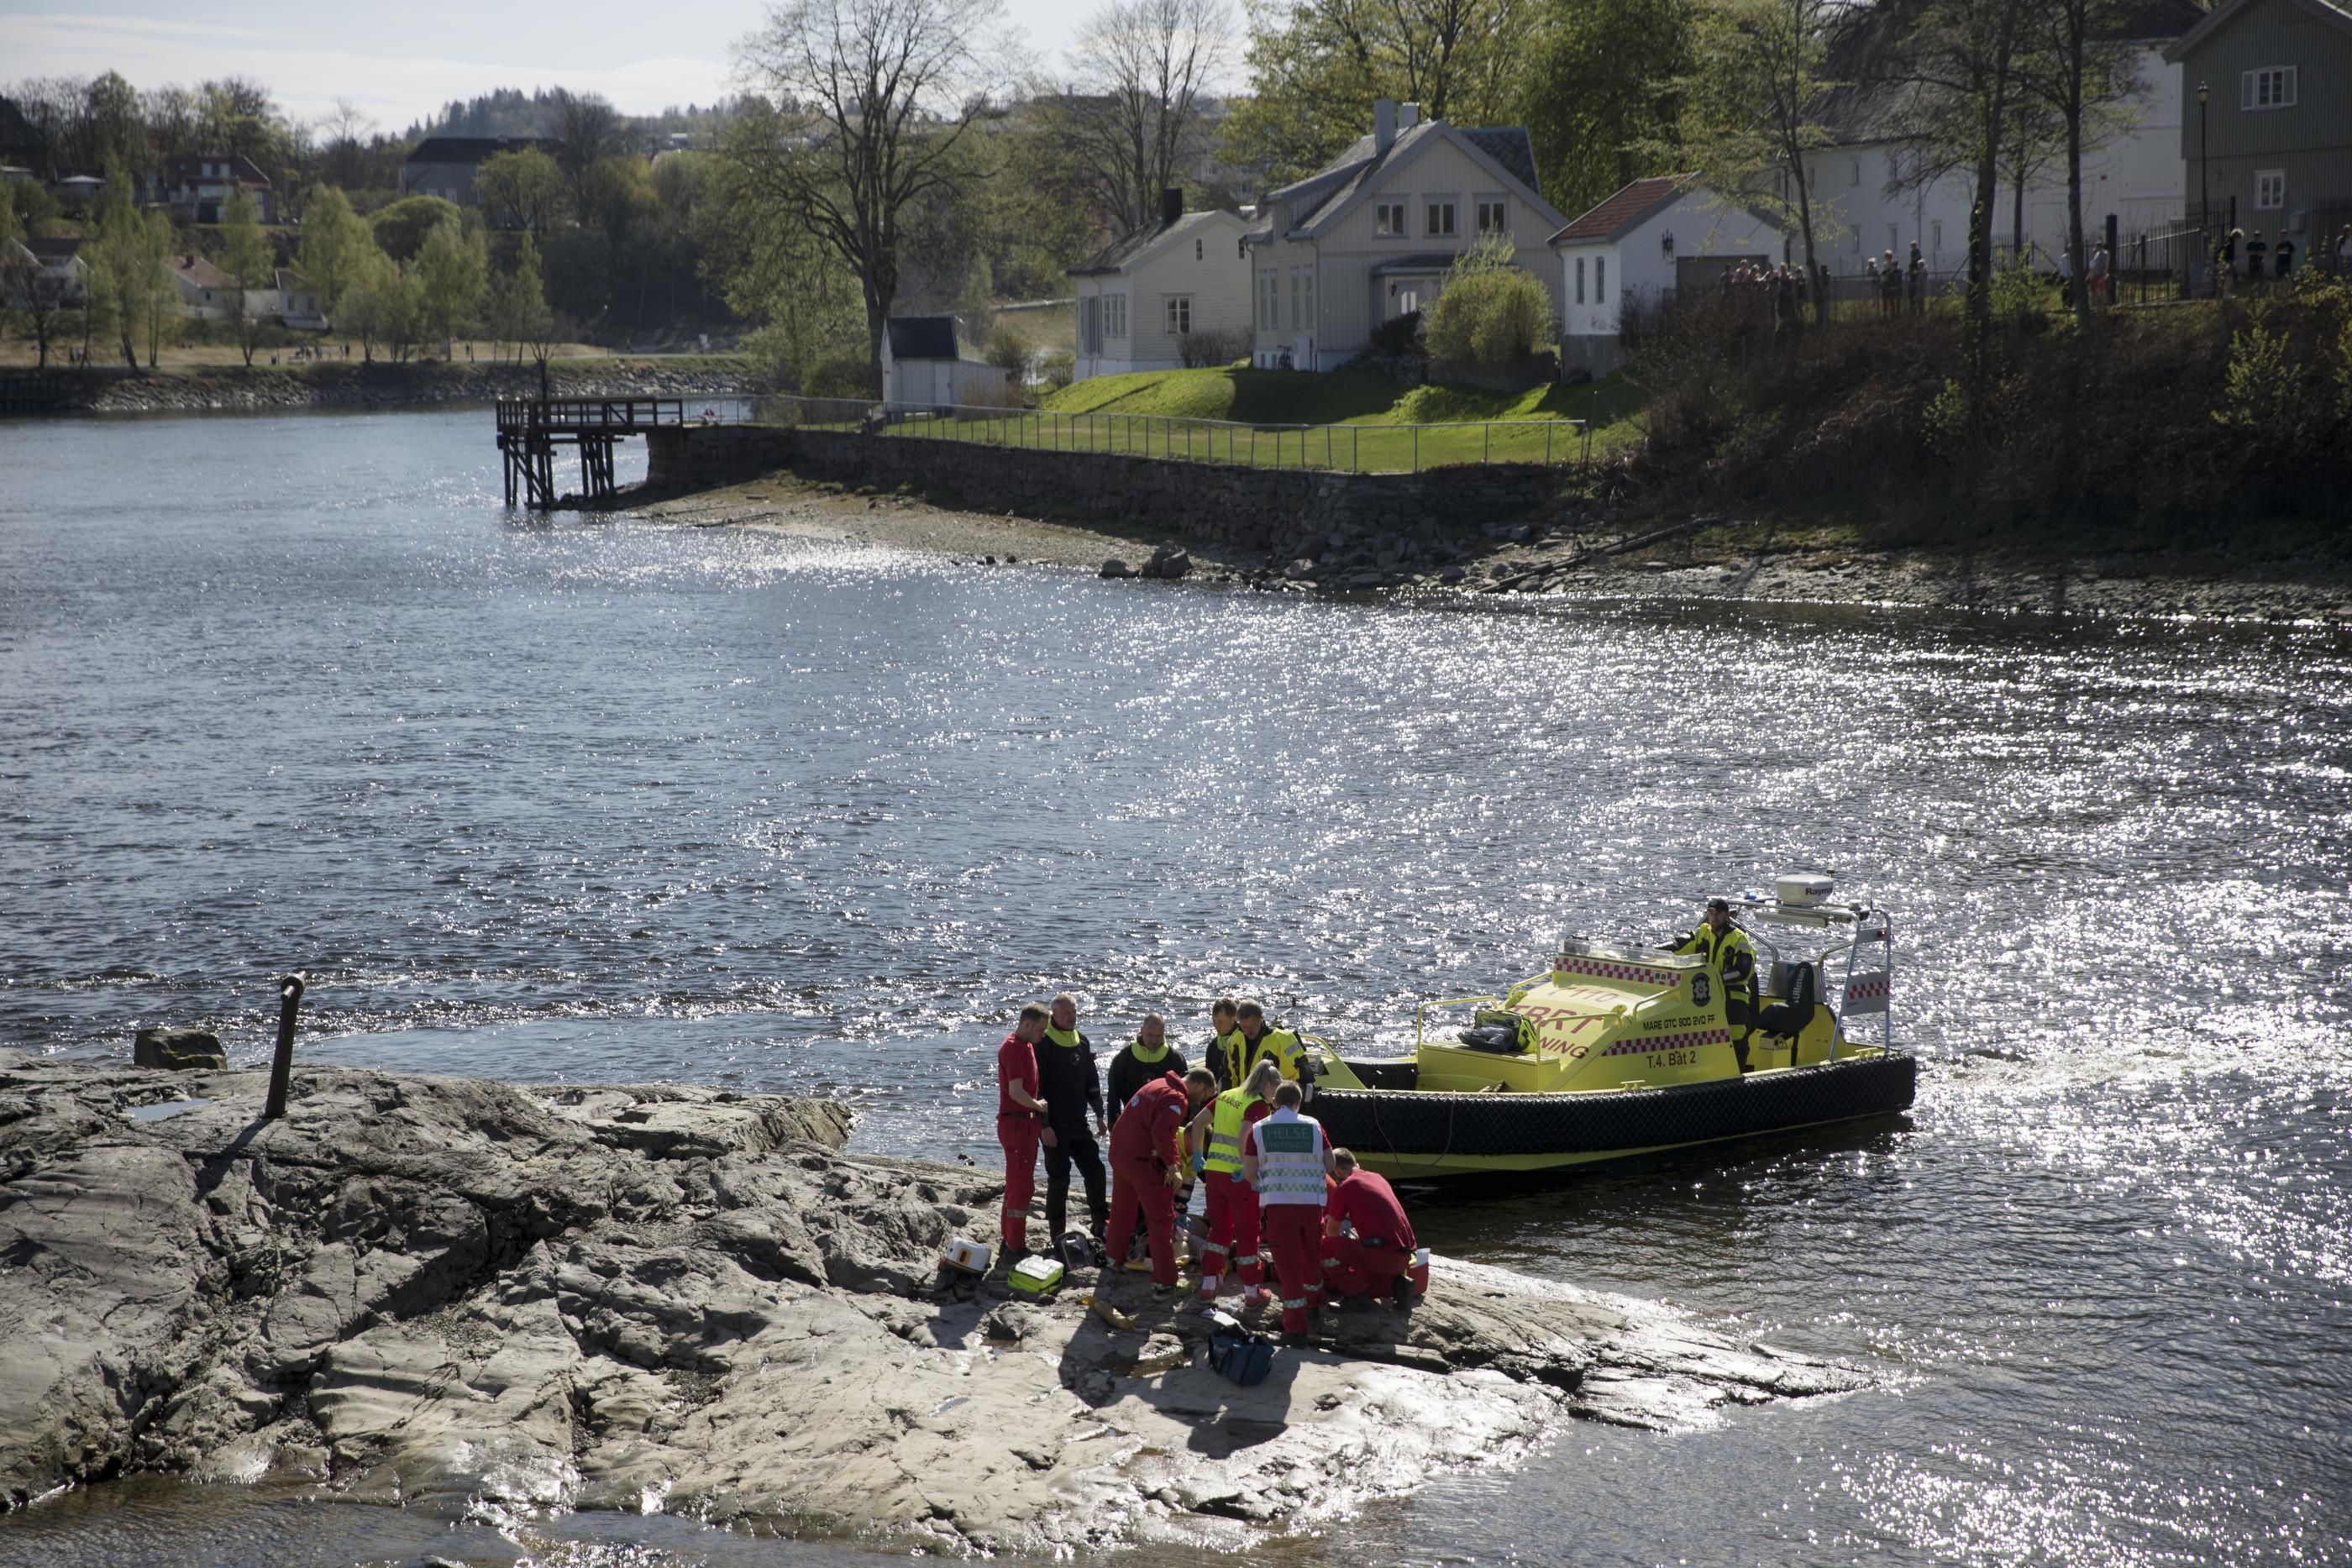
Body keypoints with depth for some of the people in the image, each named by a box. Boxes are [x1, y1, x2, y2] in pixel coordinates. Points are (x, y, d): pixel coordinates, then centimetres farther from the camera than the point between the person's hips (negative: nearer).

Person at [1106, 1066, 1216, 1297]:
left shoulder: (1158, 1085, 15)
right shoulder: (1177, 1099, -14)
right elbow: (1162, 1132, -27)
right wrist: (1173, 1166, -21)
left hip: (1119, 1153, 9)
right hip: (1144, 1161, -9)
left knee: (1122, 1211, 26)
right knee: (1161, 1220, -3)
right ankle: (1164, 1283, -5)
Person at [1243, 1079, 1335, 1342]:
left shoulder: (1258, 1130, -1)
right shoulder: (1314, 1126, 2)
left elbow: (1249, 1173, 0)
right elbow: (1329, 1165, 6)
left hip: (1277, 1204, -2)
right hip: (1312, 1202, 2)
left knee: (1288, 1264, 2)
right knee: (1312, 1257, 24)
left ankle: (1296, 1328, 0)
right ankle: (1313, 1307, 44)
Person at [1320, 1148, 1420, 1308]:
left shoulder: (1344, 1188, -4)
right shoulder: (1378, 1178, 18)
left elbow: (1333, 1231, 9)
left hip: (1382, 1254, -8)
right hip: (1404, 1257, 8)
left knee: (1324, 1246, -4)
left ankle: (1356, 1291, -4)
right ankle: (1395, 1285, 8)